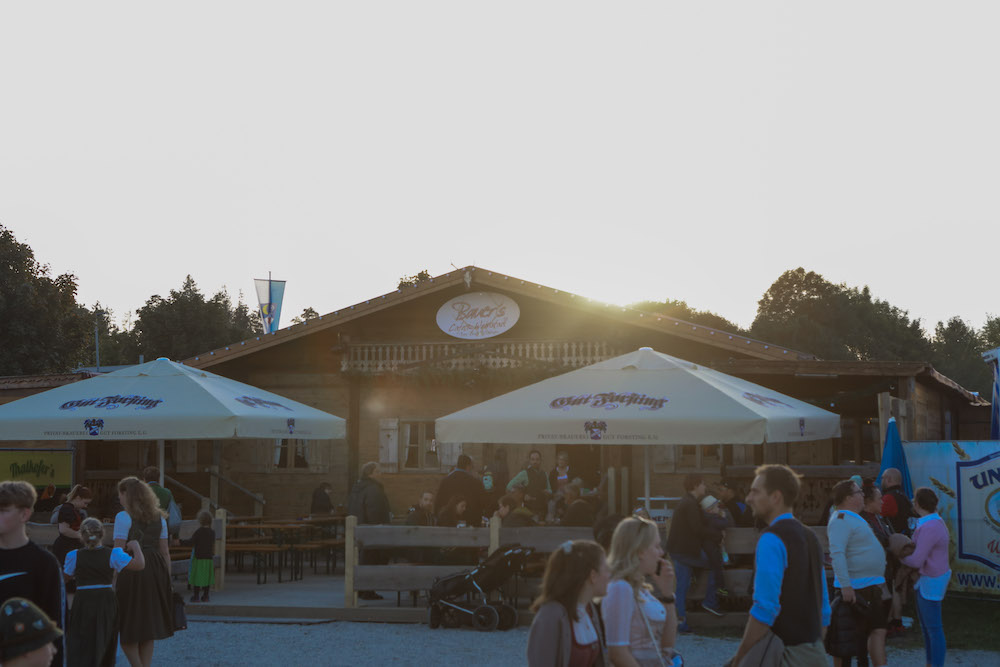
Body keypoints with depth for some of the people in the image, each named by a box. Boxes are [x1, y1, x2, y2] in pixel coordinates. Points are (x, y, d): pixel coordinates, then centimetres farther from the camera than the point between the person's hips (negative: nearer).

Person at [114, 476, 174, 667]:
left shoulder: (124, 517, -5)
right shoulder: (159, 518, 12)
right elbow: (165, 551, 11)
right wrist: (166, 579, 15)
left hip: (131, 569, -6)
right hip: (155, 570, 6)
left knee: (127, 630, 4)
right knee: (148, 626, 14)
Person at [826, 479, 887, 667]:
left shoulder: (854, 518, 17)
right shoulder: (841, 519, -15)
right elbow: (837, 553, -25)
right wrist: (845, 586, -30)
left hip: (871, 587, 10)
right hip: (854, 589, -10)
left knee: (878, 630, 8)